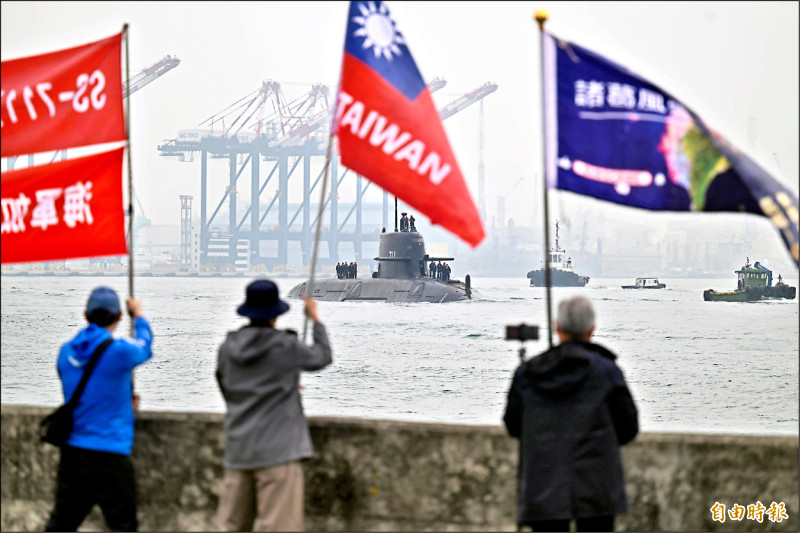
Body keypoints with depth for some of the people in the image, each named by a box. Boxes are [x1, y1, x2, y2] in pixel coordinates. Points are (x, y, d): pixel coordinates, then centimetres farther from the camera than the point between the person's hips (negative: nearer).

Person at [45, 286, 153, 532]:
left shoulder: (66, 352, 6)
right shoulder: (119, 351, -12)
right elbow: (145, 346, 11)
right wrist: (139, 316, 31)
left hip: (71, 451, 6)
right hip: (108, 455, -6)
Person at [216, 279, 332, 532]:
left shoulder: (228, 348, 5)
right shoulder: (285, 346, -9)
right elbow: (323, 357, 8)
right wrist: (315, 320, 23)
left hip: (238, 451, 6)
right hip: (278, 451, -6)